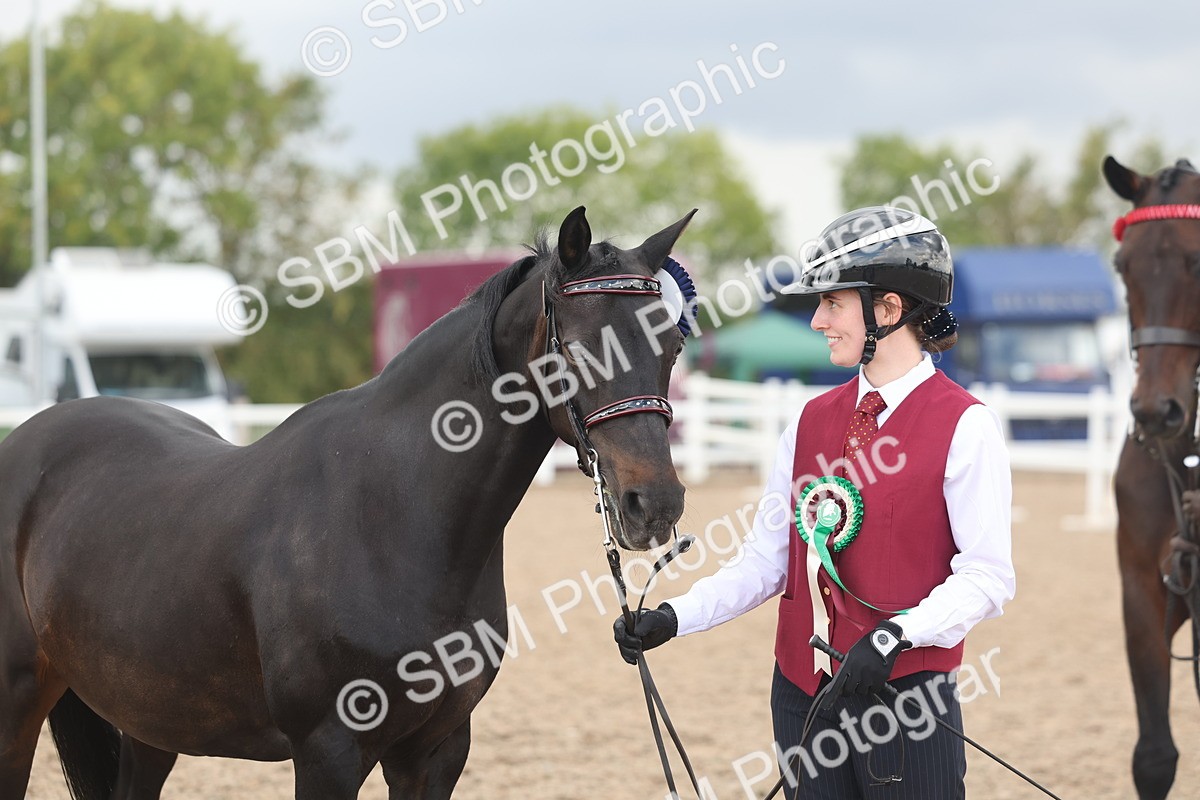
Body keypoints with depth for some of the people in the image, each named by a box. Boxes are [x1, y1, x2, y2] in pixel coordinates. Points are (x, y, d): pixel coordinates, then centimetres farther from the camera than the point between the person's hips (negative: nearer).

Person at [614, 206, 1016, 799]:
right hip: (802, 694, 5)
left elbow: (987, 578, -14)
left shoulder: (965, 426, -9)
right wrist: (674, 618, -5)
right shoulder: (812, 422, 9)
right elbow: (764, 562, 7)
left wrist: (895, 636, -26)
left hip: (903, 698, -5)